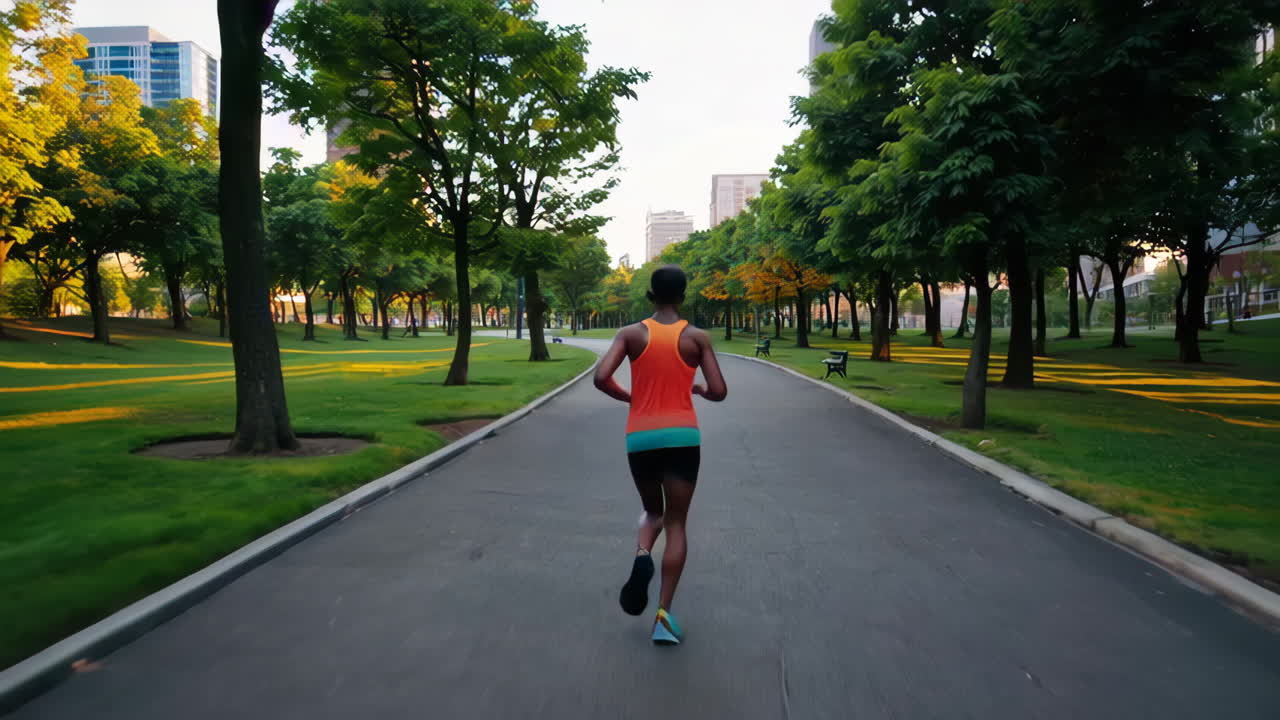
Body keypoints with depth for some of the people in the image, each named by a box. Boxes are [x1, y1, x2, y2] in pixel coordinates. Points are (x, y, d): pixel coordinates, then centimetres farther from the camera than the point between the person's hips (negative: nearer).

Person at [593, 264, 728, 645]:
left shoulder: (631, 334, 0)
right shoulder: (697, 337, -1)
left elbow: (601, 378, -11)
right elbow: (719, 392, -3)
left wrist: (629, 398, 8)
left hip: (640, 438, 1)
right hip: (682, 437, -1)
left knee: (653, 511, 24)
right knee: (676, 523, 8)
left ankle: (641, 554, -7)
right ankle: (664, 613, 1)